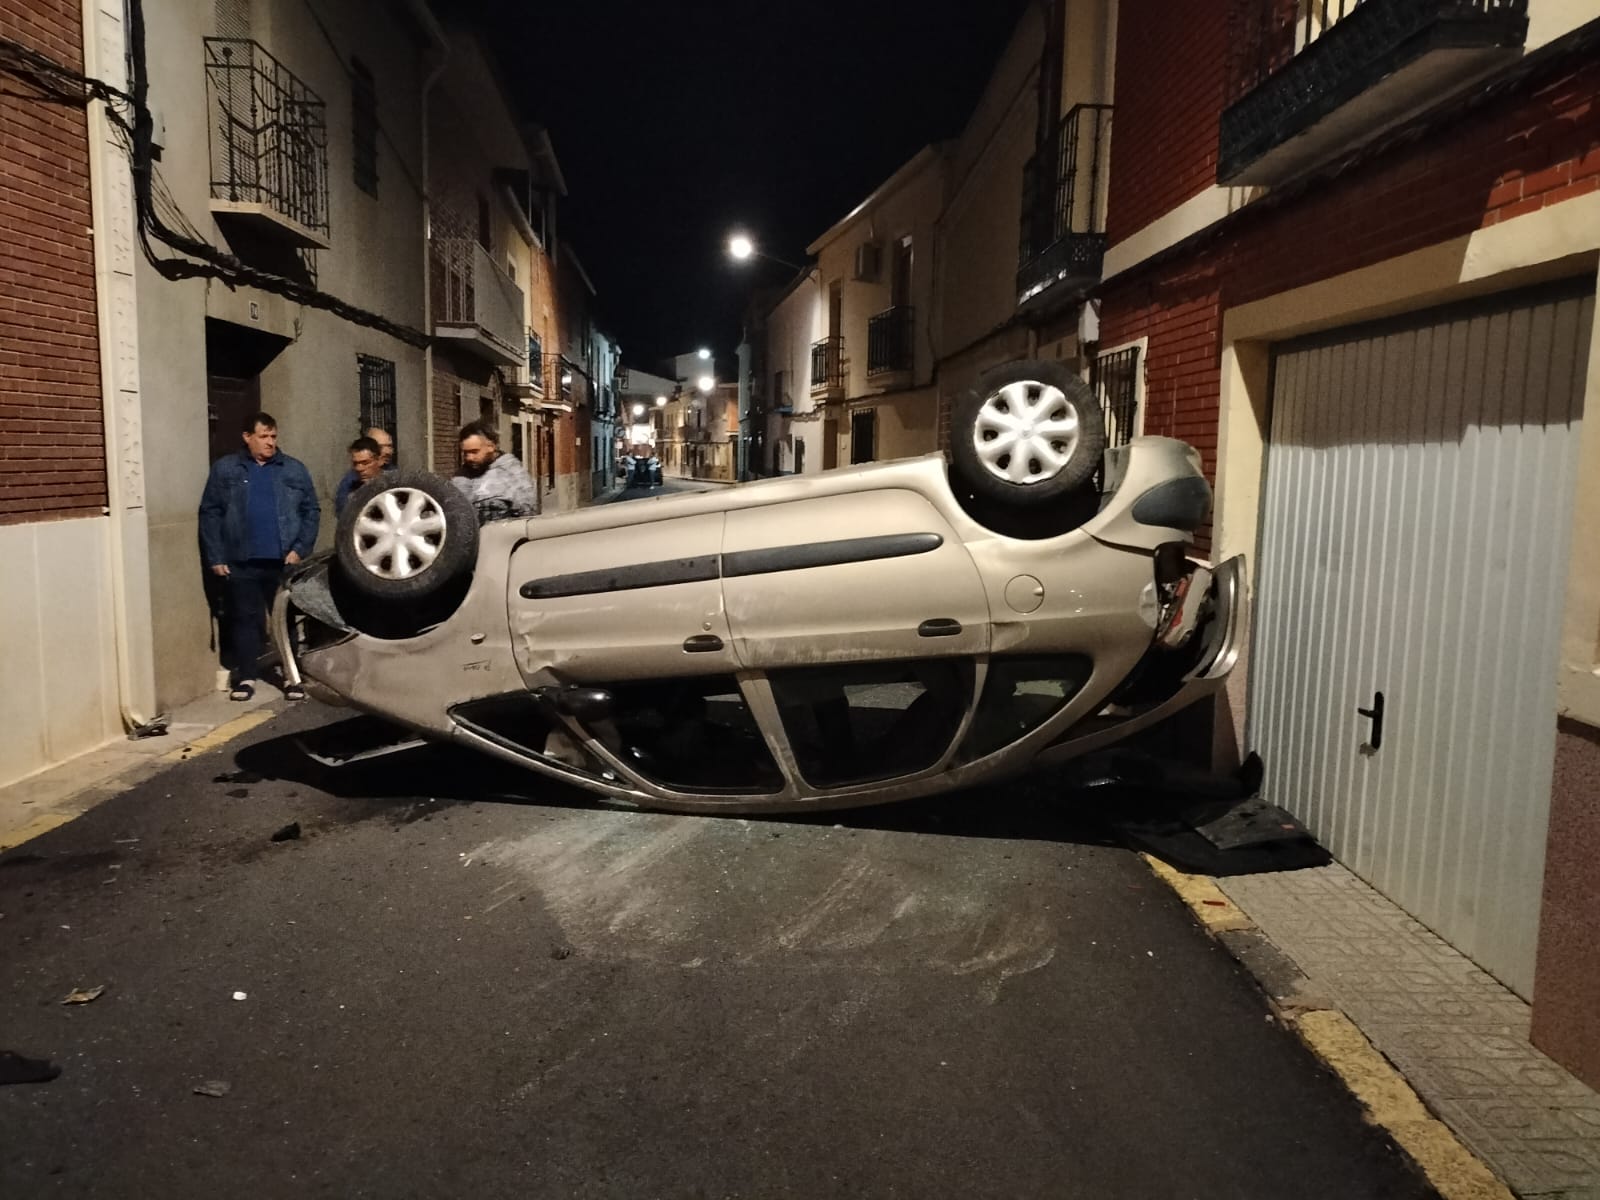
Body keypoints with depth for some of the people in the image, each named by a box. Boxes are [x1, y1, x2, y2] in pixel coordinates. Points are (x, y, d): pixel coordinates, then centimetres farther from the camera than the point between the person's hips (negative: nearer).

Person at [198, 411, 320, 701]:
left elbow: (312, 511, 6)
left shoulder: (294, 469, 7)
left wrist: (300, 548, -5)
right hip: (241, 563, 0)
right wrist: (215, 558, -4)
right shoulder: (225, 469, 4)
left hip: (283, 562, 1)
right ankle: (245, 677, 16)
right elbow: (210, 514, 2)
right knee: (244, 619, 7)